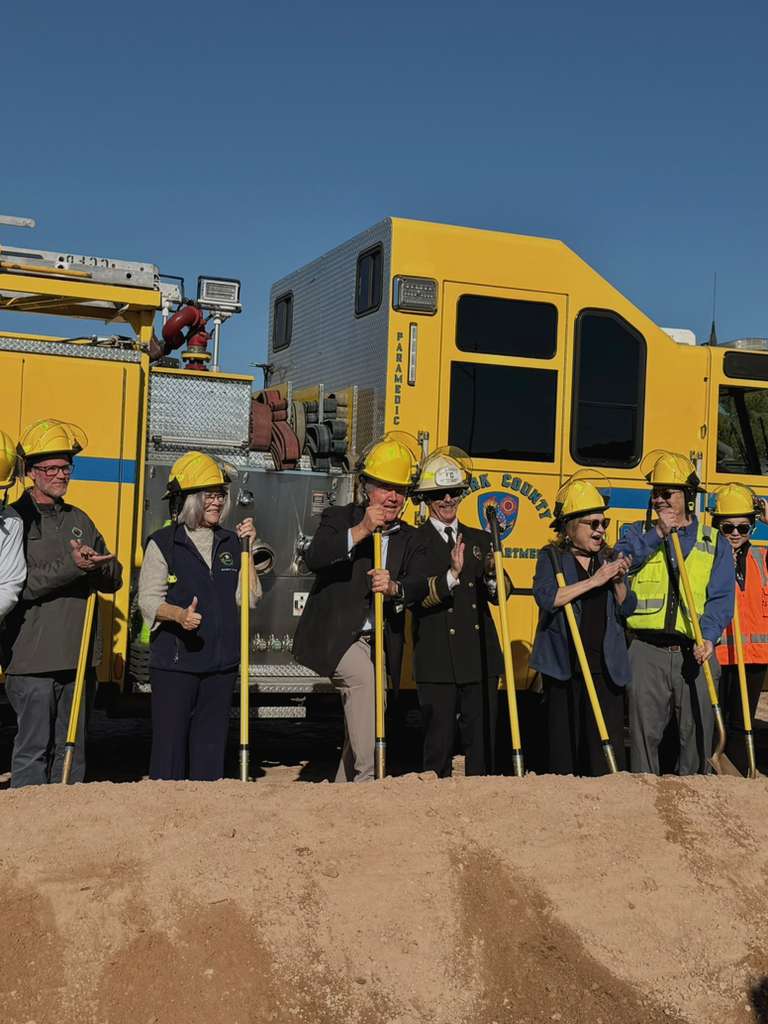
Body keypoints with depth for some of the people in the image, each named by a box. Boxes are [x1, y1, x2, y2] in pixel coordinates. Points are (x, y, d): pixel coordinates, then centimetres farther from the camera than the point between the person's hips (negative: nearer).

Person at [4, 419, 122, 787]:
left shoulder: (79, 520, 17)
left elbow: (114, 579, 14)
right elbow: (19, 583, -15)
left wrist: (97, 565, -8)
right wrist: (71, 565, -22)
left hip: (79, 658, 6)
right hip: (32, 658, -6)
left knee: (72, 749, 12)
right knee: (33, 748, -2)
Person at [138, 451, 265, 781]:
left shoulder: (230, 543, 11)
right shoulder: (162, 543, -1)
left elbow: (249, 599, 7)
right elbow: (148, 600, -7)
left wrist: (248, 550, -1)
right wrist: (178, 614, -27)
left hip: (221, 663, 4)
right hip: (174, 661, -4)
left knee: (212, 742, 9)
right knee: (170, 742, -2)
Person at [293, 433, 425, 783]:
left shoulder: (408, 537, 10)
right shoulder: (339, 519, -1)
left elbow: (419, 586, -5)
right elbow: (313, 558, -20)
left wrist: (394, 588, -28)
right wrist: (360, 531, -28)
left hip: (377, 644, 5)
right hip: (336, 638, -5)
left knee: (356, 733, 10)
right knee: (365, 679, -30)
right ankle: (365, 774, -26)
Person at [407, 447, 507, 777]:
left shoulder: (479, 540, 14)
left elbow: (500, 597, 9)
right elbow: (415, 597, -13)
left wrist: (493, 577, -13)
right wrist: (451, 576, -28)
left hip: (481, 660, 4)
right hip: (437, 663, -4)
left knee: (482, 744, 8)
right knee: (438, 744, 1)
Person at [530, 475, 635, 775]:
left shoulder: (609, 559, 12)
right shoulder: (551, 558, 1)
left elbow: (627, 609, 8)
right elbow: (546, 598, -19)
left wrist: (618, 582, -10)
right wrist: (594, 580, -19)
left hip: (606, 669, 3)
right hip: (564, 668, -3)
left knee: (609, 745, -2)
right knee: (564, 740, 3)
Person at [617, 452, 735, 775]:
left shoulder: (715, 543, 11)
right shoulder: (640, 533, 14)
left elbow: (721, 598, 0)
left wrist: (708, 636, -16)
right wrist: (657, 534, -12)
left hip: (695, 654, 0)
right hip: (647, 653, 0)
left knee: (697, 736, 4)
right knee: (644, 735, 2)